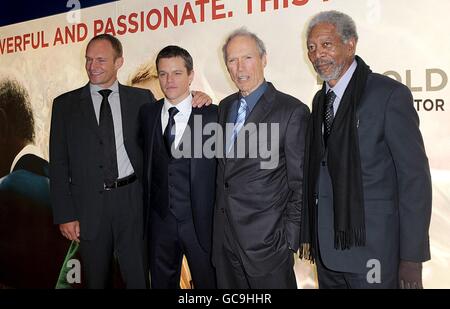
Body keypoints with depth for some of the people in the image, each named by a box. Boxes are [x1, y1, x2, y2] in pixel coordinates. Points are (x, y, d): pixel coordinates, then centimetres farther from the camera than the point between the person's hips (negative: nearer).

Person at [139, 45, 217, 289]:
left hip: (201, 222, -3)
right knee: (161, 283, 19)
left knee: (208, 282, 12)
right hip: (160, 221, 4)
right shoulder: (147, 114, 5)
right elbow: (147, 160, 10)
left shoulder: (212, 115, -9)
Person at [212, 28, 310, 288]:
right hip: (225, 236, 6)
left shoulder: (293, 111, -11)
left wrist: (289, 239, -11)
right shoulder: (226, 106, 10)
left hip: (267, 238, -6)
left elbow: (300, 184, -10)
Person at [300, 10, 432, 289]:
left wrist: (412, 257, -13)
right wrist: (308, 233, 10)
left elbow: (415, 177, -12)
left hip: (372, 250, -6)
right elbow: (316, 169, 11)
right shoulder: (320, 100, 10)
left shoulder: (390, 94, -10)